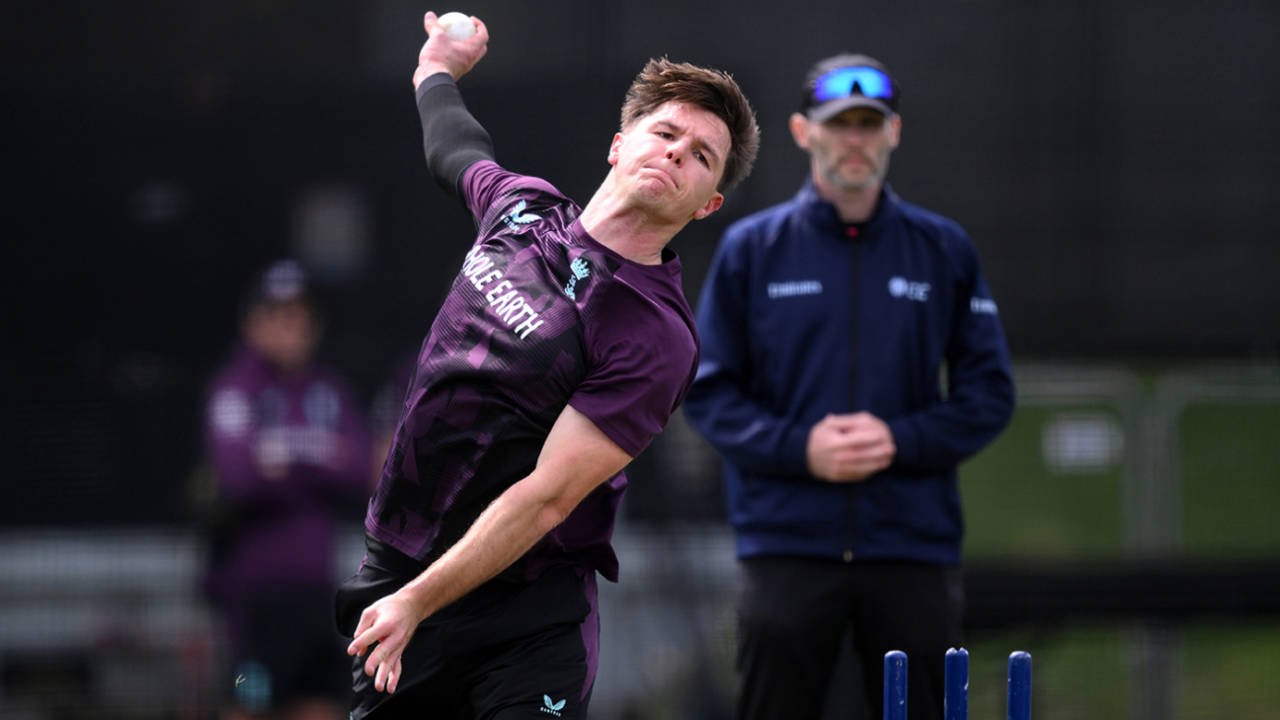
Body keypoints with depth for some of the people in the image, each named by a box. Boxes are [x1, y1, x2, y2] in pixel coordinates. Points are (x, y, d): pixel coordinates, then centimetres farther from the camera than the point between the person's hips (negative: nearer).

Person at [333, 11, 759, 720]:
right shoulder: (523, 204, 5)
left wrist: (417, 601, -25)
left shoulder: (657, 338, -16)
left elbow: (546, 497, -21)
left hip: (526, 612, -6)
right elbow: (455, 149, 32)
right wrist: (438, 71, 49)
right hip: (388, 567, 6)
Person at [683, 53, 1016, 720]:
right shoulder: (751, 248, 6)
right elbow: (708, 390, 4)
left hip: (915, 544, 1)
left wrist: (901, 440, -10)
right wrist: (799, 447, -12)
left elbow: (989, 392, 7)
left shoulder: (944, 250, 9)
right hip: (786, 544, -1)